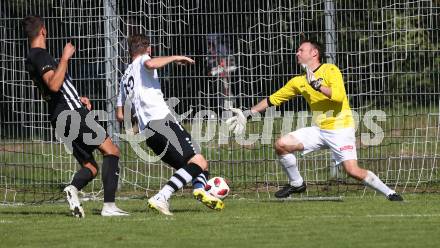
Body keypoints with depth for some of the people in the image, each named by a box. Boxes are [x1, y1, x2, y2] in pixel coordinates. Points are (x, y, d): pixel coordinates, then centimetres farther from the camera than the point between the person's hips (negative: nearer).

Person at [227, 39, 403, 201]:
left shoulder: (330, 70, -8)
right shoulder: (299, 82, 10)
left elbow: (338, 96, -23)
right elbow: (273, 99, 17)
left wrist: (317, 84, -26)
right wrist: (248, 114, 16)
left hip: (340, 129, -6)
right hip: (319, 129, 6)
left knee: (353, 171, -19)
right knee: (281, 144, -6)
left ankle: (389, 193, -3)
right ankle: (296, 184, 11)